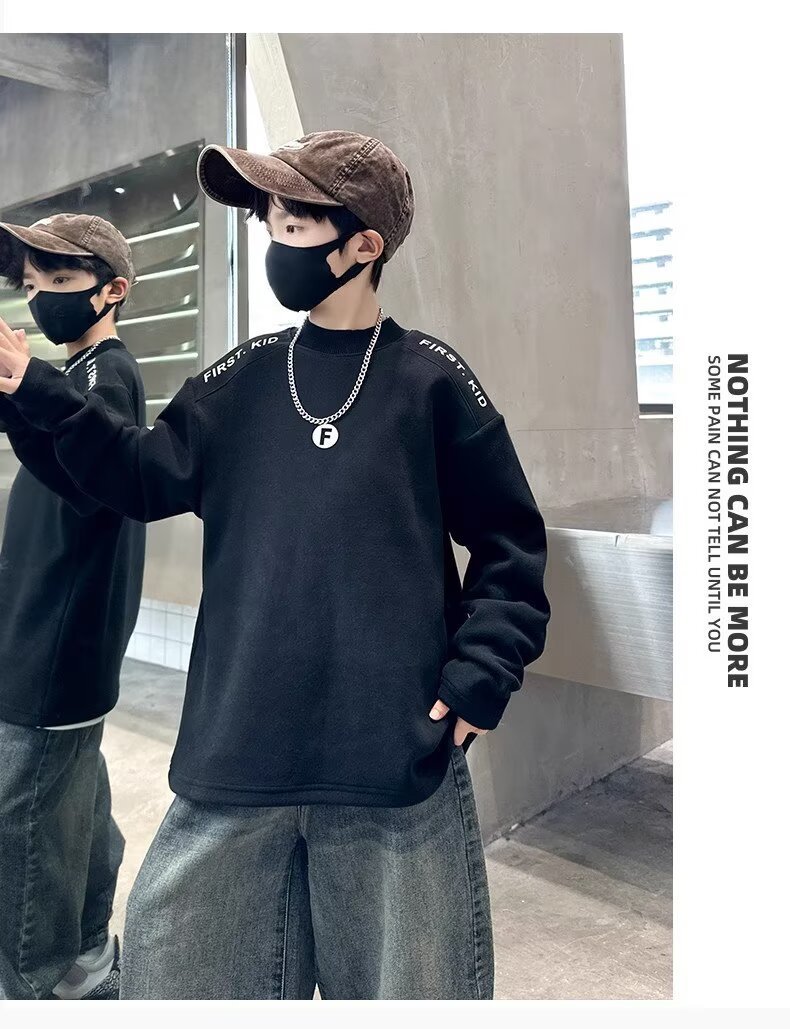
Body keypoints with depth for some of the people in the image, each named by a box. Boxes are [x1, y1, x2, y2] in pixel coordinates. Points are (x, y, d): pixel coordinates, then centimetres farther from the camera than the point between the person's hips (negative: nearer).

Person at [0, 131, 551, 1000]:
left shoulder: (431, 380, -2)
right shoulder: (244, 379, 9)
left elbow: (510, 544, 1)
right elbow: (147, 475, 0)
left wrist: (481, 677, -7)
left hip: (397, 761, -3)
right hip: (235, 760, 4)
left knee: (404, 979, 16)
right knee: (180, 966, 18)